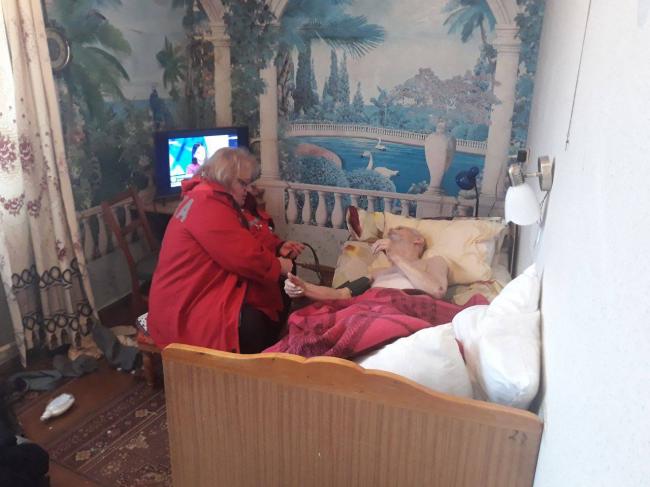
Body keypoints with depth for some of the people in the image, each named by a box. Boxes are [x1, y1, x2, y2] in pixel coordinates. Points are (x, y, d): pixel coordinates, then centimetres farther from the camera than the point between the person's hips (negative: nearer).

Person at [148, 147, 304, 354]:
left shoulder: (210, 199, 14)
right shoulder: (206, 204, -20)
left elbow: (245, 238, 20)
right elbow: (245, 255, -23)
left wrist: (278, 246, 5)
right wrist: (278, 265, -7)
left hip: (197, 293, 11)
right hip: (184, 308, -11)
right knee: (254, 324, -29)